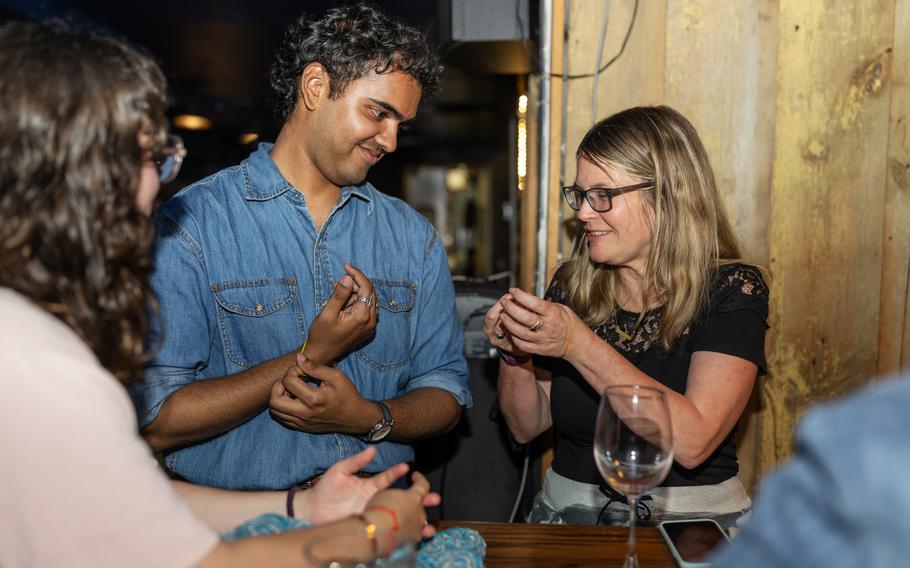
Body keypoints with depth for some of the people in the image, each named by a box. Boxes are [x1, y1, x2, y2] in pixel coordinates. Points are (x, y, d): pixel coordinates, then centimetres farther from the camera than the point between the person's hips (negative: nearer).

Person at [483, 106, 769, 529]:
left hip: (690, 526, -3)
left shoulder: (732, 291, -5)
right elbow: (526, 427, 11)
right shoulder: (571, 284, 6)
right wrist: (515, 352, -8)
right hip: (569, 515, 3)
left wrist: (578, 344, -21)